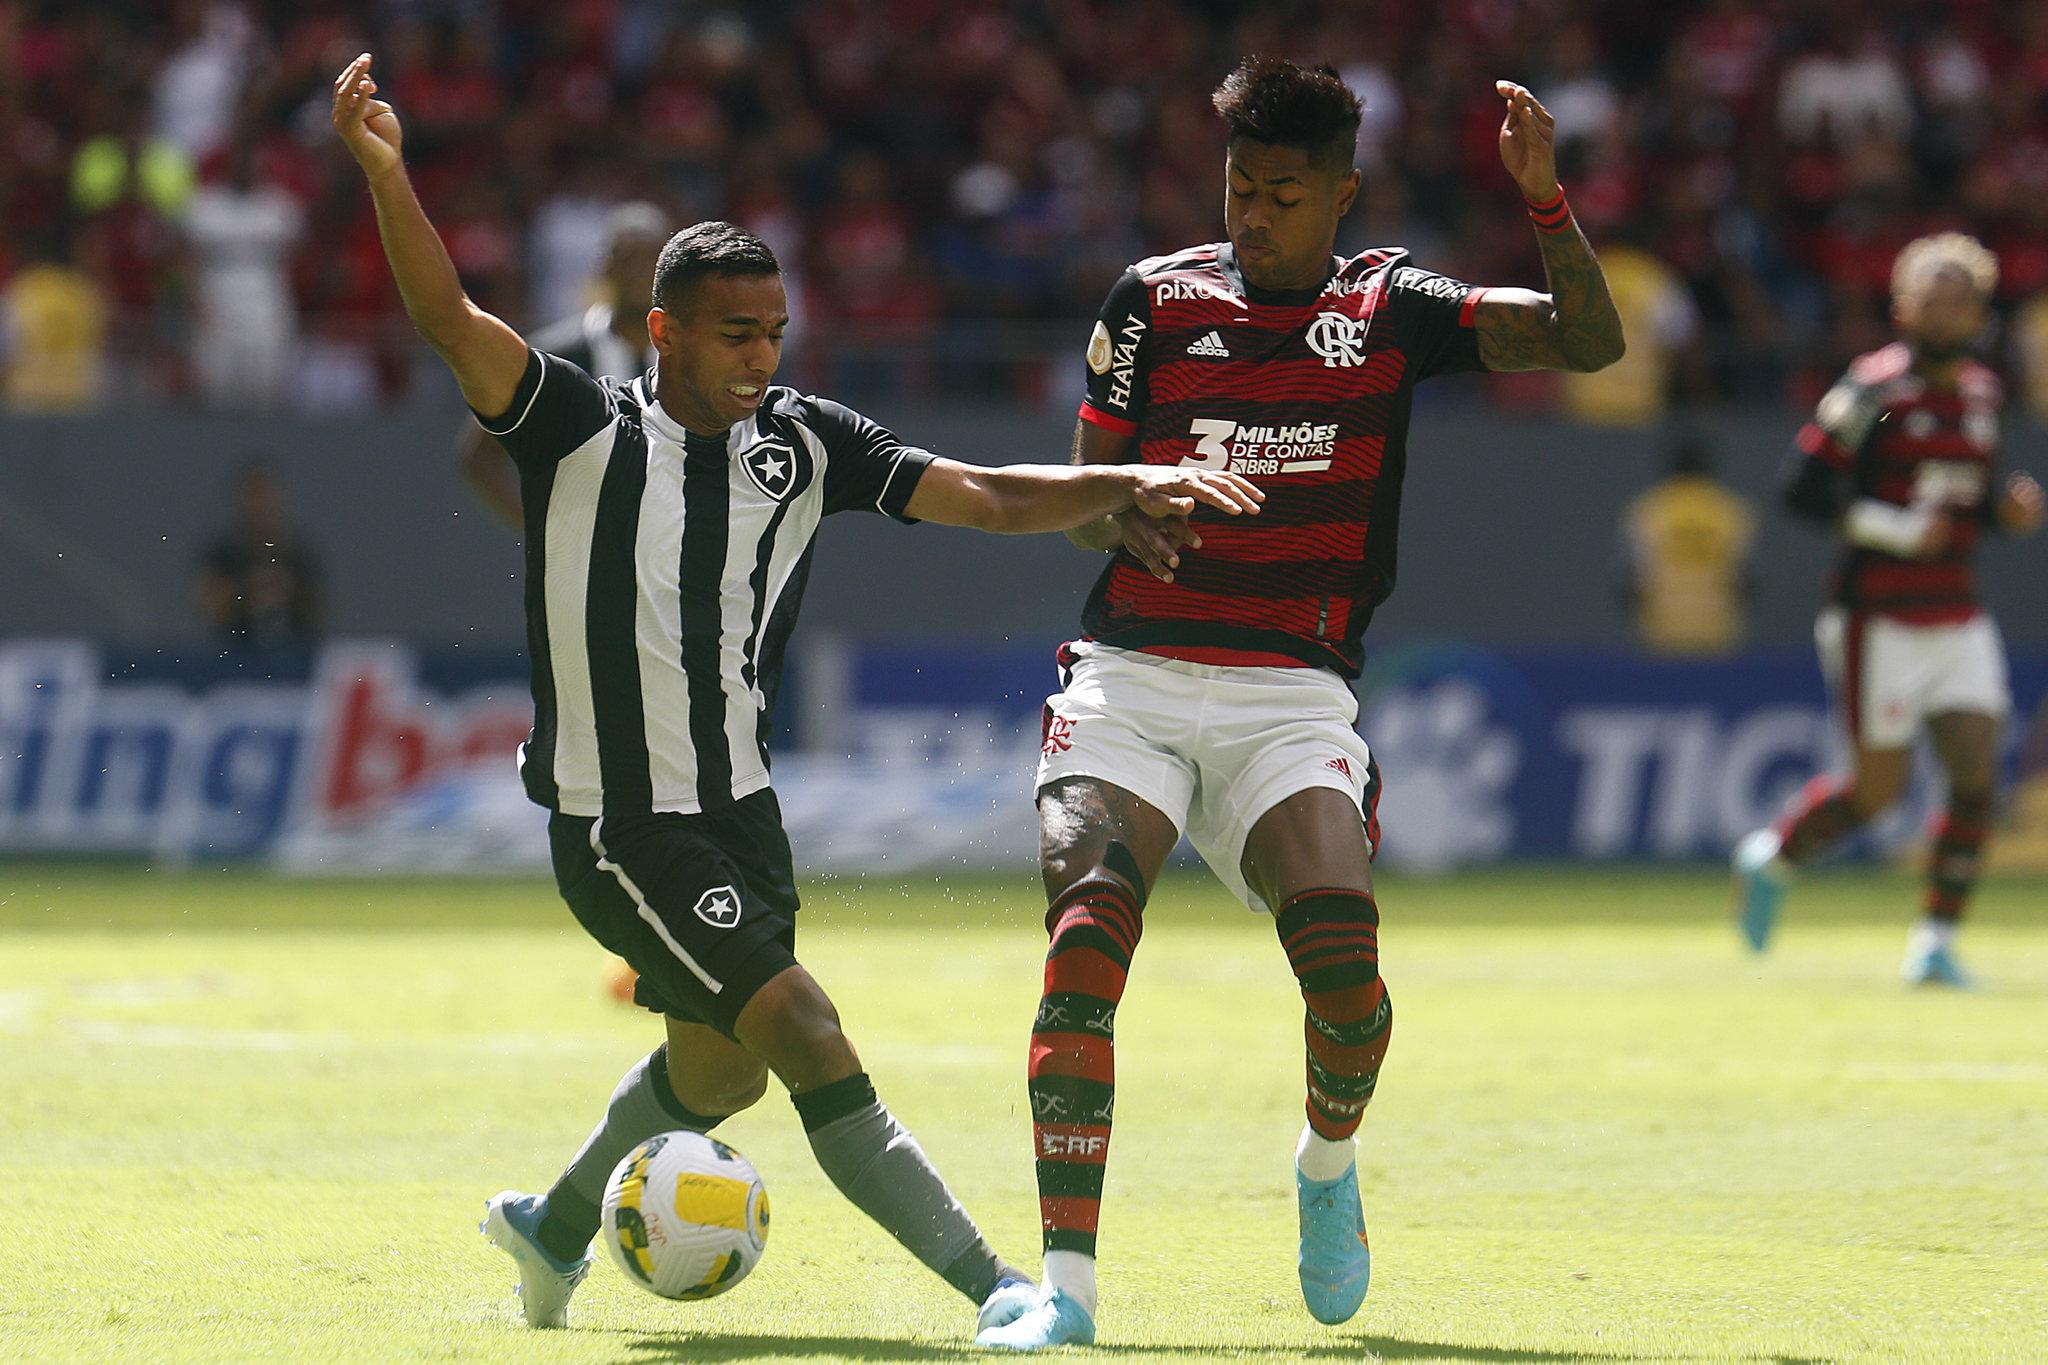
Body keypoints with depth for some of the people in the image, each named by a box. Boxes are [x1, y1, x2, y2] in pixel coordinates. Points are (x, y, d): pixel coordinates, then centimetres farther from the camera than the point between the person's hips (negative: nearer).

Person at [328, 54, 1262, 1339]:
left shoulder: (805, 442, 2)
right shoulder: (583, 427, -9)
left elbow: (991, 498, 1)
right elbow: (450, 318, -21)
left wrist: (1132, 485, -12)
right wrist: (385, 173, -35)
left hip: (742, 810, 7)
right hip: (621, 825, -7)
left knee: (718, 1071, 21)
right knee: (810, 1036, -15)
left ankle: (557, 1226, 46)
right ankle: (992, 1286, -17)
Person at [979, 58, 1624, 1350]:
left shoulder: (1390, 308, 6)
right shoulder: (1156, 299, 8)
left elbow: (1591, 340, -4)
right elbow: (1085, 482, 14)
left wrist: (1544, 197, -19)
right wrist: (1124, 513, -10)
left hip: (1293, 696, -1)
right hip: (1129, 680, 1)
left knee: (1341, 949, -22)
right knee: (1087, 940, -21)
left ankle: (1331, 1159, 13)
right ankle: (1068, 1283, -20)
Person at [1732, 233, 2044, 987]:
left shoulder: (1981, 395, 11)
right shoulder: (1875, 389, -12)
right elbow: (1806, 487, -15)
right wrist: (1898, 530, -20)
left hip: (1960, 620, 6)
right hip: (1882, 620, -6)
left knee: (1976, 775, -5)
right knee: (1879, 788, -1)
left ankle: (1936, 941, 4)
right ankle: (1771, 860, 26)